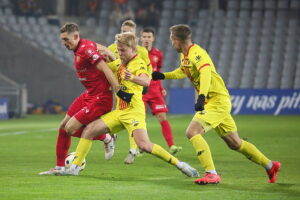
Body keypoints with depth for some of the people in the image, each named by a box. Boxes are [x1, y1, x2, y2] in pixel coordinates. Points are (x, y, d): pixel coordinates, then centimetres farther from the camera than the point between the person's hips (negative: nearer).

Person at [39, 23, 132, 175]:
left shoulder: (86, 49, -22)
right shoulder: (79, 49, 7)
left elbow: (105, 69, -27)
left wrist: (119, 91, -31)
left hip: (100, 98, -10)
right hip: (88, 95, 10)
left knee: (70, 129, -11)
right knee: (63, 126, 9)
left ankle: (107, 139, 9)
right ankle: (59, 167, 19)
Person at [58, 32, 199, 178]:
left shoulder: (139, 63, -10)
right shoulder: (118, 63, 13)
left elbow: (146, 81, -32)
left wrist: (132, 78, -52)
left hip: (134, 110, -8)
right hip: (119, 111, 8)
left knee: (144, 145, -23)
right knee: (89, 130, -1)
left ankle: (179, 164, -12)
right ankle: (75, 167, 5)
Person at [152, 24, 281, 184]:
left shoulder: (196, 53, -18)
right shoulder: (184, 55, 12)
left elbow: (206, 72, -37)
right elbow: (183, 71, 34)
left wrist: (201, 97, -49)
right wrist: (163, 76, 25)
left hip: (218, 101, -10)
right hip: (217, 102, 10)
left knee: (192, 132, -21)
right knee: (234, 143, 15)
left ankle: (211, 174, -23)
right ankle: (270, 166, 28)